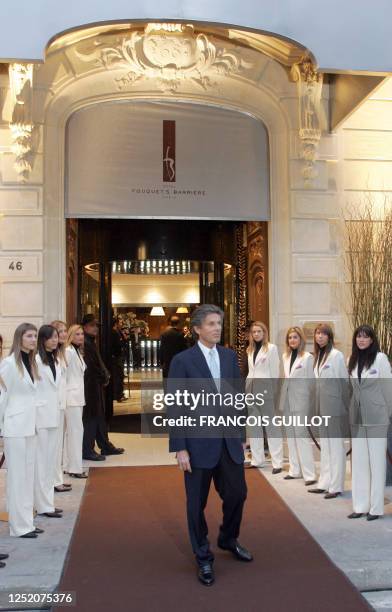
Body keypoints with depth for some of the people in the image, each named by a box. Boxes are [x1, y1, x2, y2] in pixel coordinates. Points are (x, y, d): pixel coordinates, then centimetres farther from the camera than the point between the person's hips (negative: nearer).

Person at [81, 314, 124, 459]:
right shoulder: (85, 343, -17)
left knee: (99, 415, 16)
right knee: (90, 417, -3)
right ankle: (87, 451, 5)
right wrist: (104, 377, -7)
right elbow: (91, 366, -19)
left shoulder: (91, 342, 15)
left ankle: (105, 446, 26)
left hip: (96, 384, 10)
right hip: (90, 384, -10)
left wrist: (105, 376, 5)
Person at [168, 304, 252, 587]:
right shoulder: (183, 360, -9)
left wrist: (242, 433, 10)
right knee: (197, 502, 9)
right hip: (198, 442, -4)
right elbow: (175, 406, -9)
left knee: (237, 493, 13)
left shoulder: (230, 356, 6)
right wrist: (180, 448, -12)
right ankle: (204, 557, 30)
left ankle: (228, 539, 42)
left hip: (229, 439, 4)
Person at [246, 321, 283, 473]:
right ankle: (257, 460, 20)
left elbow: (275, 372, -6)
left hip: (265, 389, -6)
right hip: (251, 389, 7)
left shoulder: (271, 348, -3)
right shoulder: (250, 350, 14)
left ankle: (277, 462, 0)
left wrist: (274, 393, -9)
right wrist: (247, 388, 11)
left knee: (271, 426, -3)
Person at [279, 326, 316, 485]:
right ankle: (295, 470, 21)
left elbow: (311, 381, -8)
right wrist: (283, 398, 11)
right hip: (288, 400, 7)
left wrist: (311, 404, -8)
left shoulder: (307, 357, -9)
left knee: (302, 436, -6)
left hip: (301, 401, -7)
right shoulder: (286, 356, 10)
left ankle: (309, 474, -1)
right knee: (291, 436, 11)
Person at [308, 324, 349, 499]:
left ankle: (336, 486, 9)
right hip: (322, 407, 7)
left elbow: (344, 381, -11)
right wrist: (318, 406, 12)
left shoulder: (336, 355, -12)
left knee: (336, 446, 1)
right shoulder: (318, 355, 10)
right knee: (324, 446, 14)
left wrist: (346, 407, -9)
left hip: (334, 407, -7)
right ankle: (324, 483, 23)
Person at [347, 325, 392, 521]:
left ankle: (376, 507, 12)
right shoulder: (352, 360, 7)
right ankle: (360, 506, 17)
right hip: (356, 416, 5)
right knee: (358, 461, 8)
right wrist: (352, 409, 10)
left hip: (376, 417, -5)